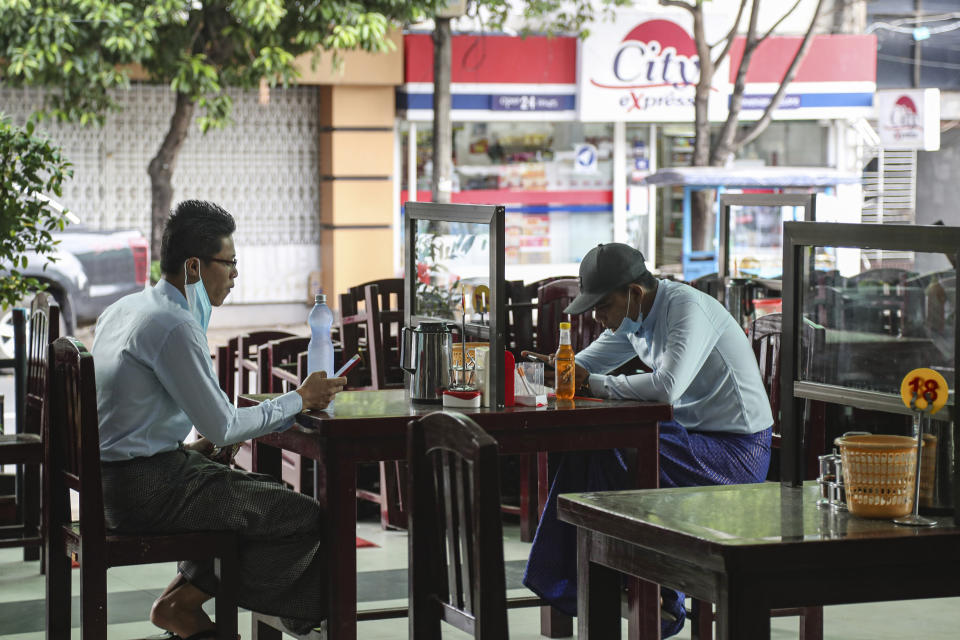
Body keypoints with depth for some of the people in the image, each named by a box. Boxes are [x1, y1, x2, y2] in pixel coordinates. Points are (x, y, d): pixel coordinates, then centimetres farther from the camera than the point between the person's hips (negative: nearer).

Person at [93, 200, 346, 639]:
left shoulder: (124, 308, 12)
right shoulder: (175, 326, -19)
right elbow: (222, 427, -16)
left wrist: (186, 447, 13)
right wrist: (299, 400, -5)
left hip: (111, 480, 10)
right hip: (148, 490, -10)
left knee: (267, 495, 22)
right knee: (306, 518, -9)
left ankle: (182, 601, 15)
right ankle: (183, 602, 0)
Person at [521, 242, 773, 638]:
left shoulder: (688, 308, -20)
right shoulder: (634, 319, 8)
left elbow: (667, 386, -34)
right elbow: (582, 368, 18)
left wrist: (596, 383, -22)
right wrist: (552, 366, -6)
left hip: (737, 449, -9)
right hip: (693, 434, 9)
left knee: (609, 454, -23)